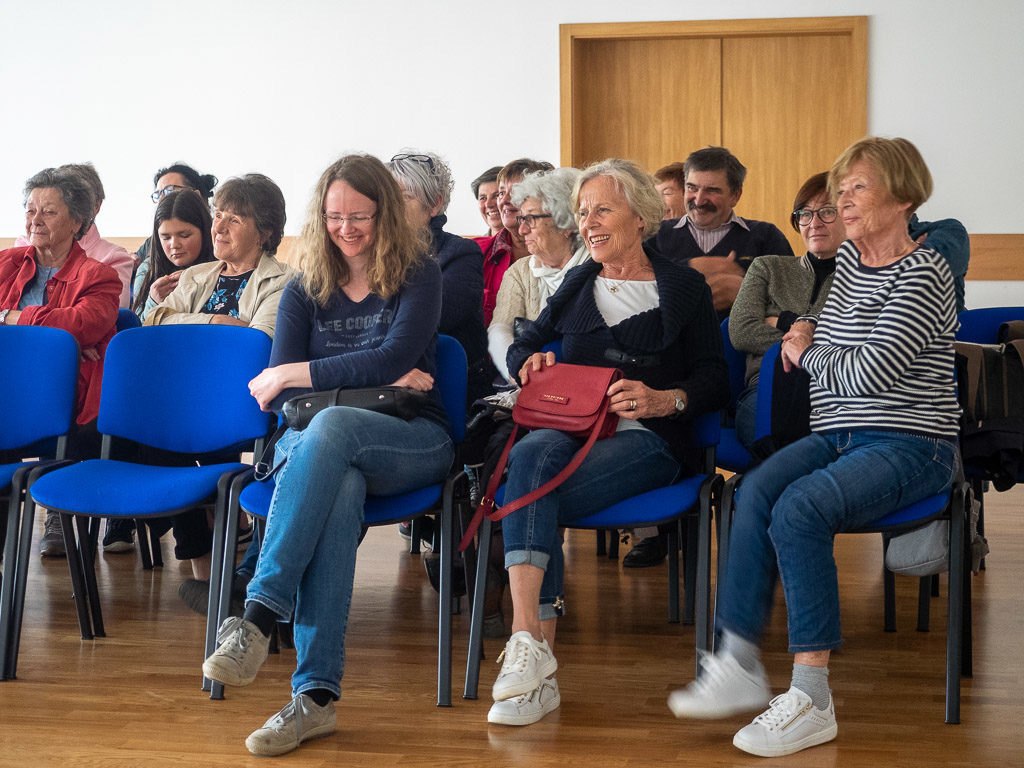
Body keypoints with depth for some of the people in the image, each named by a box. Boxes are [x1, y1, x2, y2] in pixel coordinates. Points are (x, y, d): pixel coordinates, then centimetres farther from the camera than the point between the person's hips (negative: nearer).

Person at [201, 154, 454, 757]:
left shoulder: (419, 276, 9)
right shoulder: (305, 293, 17)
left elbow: (395, 358, -7)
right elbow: (280, 398, 6)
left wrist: (294, 375, -4)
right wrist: (371, 380, -6)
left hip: (414, 443, -2)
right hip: (318, 446, 2)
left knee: (330, 426, -37)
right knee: (340, 491, -37)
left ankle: (259, 617, -45)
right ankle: (317, 694, -46)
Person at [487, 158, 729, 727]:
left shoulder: (684, 288, 10)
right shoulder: (578, 285, 25)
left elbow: (714, 382, 3)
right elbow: (522, 346, 24)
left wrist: (664, 399, -17)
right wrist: (531, 361, -1)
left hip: (644, 439, -3)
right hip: (568, 429, 3)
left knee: (531, 495, -33)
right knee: (532, 454, -36)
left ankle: (528, 645, -32)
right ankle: (533, 651, -45)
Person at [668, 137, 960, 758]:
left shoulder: (922, 274, -9)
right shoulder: (850, 258, 16)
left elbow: (871, 372, -19)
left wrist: (809, 352, -1)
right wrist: (806, 336, 14)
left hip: (909, 444, -7)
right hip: (837, 436, 7)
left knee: (799, 508, -31)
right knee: (758, 490, -23)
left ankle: (811, 696, -29)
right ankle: (740, 663, -23)